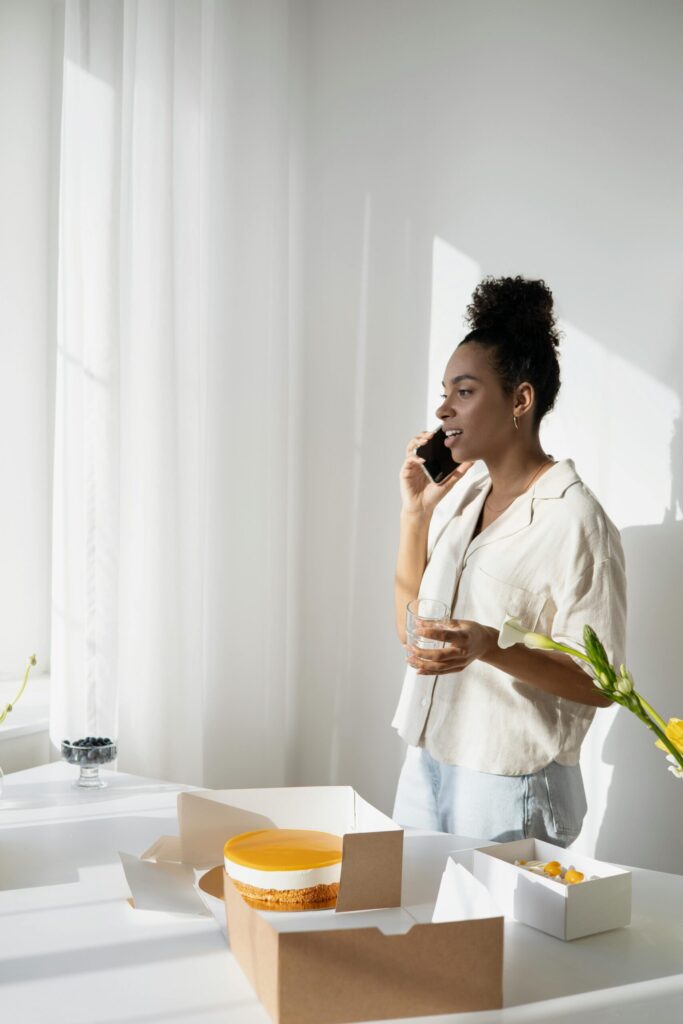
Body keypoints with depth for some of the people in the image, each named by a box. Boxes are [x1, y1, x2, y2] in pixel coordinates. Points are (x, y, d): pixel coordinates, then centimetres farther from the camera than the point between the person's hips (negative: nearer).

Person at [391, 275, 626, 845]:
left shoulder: (574, 519, -16)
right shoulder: (463, 493, 5)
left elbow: (599, 685, -15)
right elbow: (410, 628, 9)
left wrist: (490, 647, -30)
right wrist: (415, 512, 0)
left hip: (507, 788, -7)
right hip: (426, 764, 7)